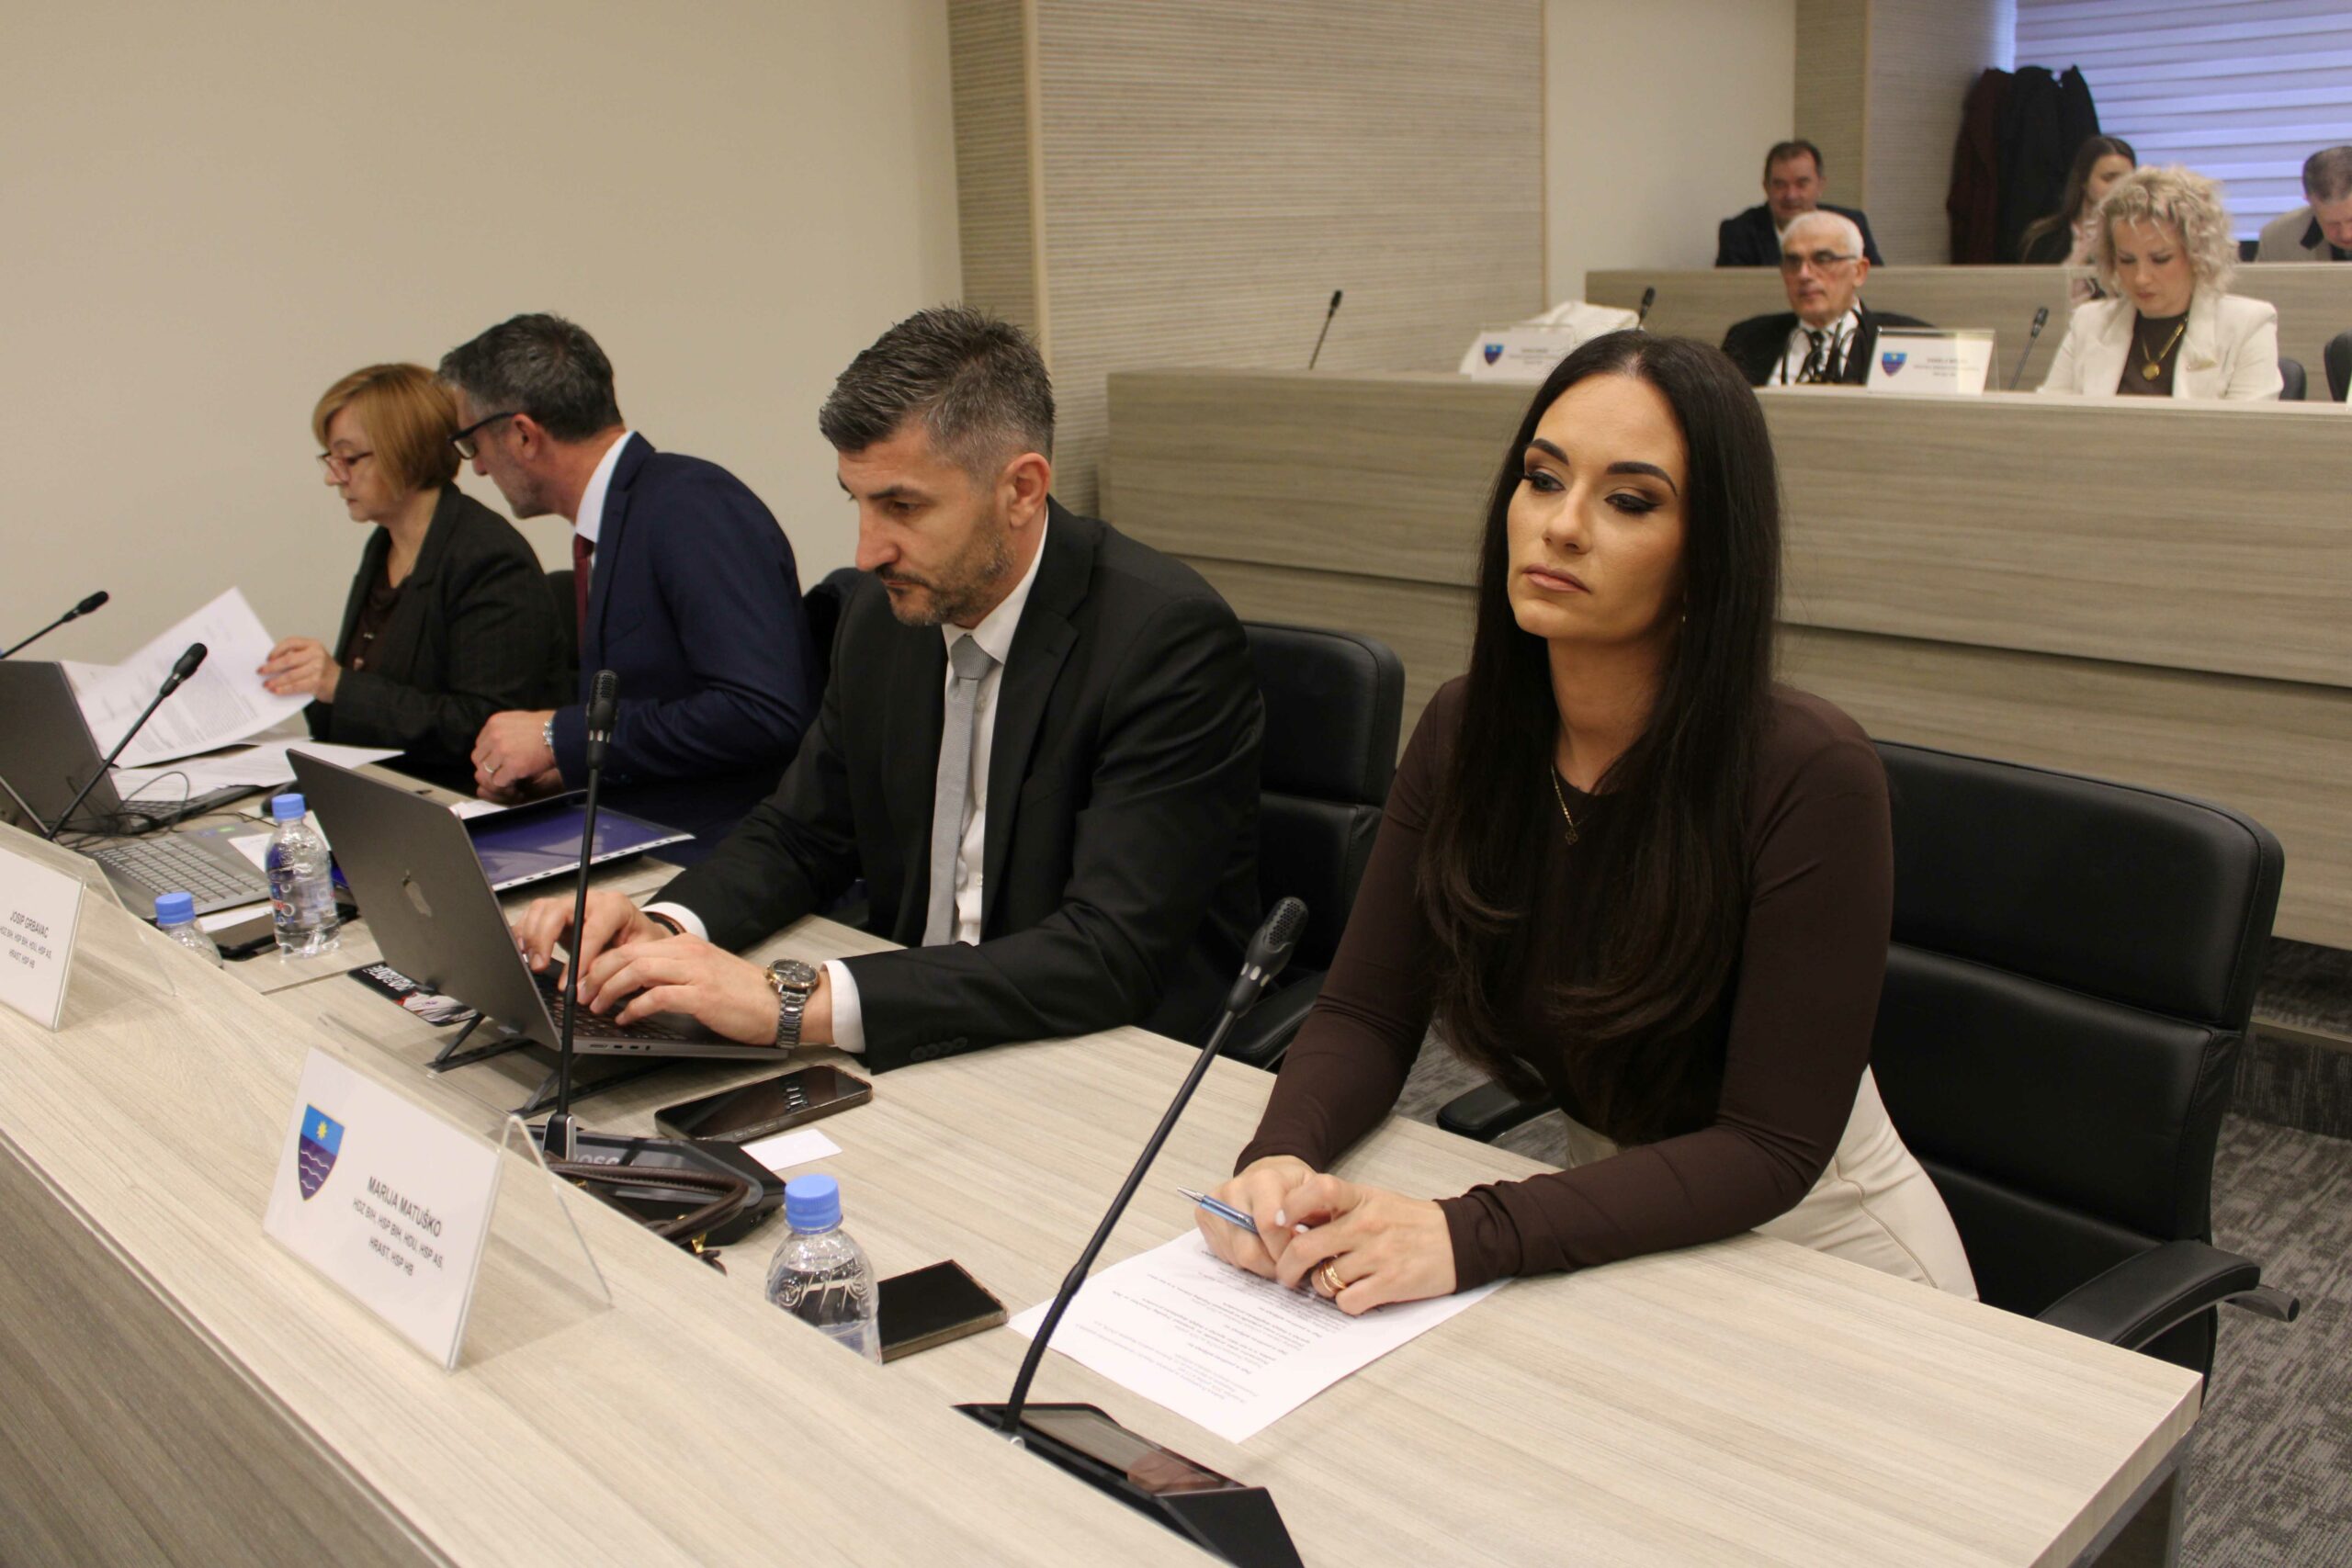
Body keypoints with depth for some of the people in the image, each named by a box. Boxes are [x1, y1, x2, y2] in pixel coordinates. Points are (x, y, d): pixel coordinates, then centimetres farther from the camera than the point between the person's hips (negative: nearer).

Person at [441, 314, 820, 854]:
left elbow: (763, 713, -23)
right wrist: (556, 769, 4)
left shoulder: (691, 505, -12)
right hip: (646, 856, 8)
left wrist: (561, 735, -15)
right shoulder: (615, 519, 15)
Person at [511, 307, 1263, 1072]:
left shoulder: (1170, 638, -20)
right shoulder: (884, 610, 2)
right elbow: (803, 832, 13)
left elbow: (1109, 956, -28)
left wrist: (796, 1000, -34)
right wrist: (664, 926, -10)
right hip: (917, 1044, 7)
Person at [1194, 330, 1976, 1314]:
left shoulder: (1811, 777, -24)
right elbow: (1365, 1012, -5)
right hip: (1613, 1230, 4)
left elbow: (1772, 1147, -24)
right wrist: (1281, 1159, -26)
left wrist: (1467, 1236, -34)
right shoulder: (1467, 732, -8)